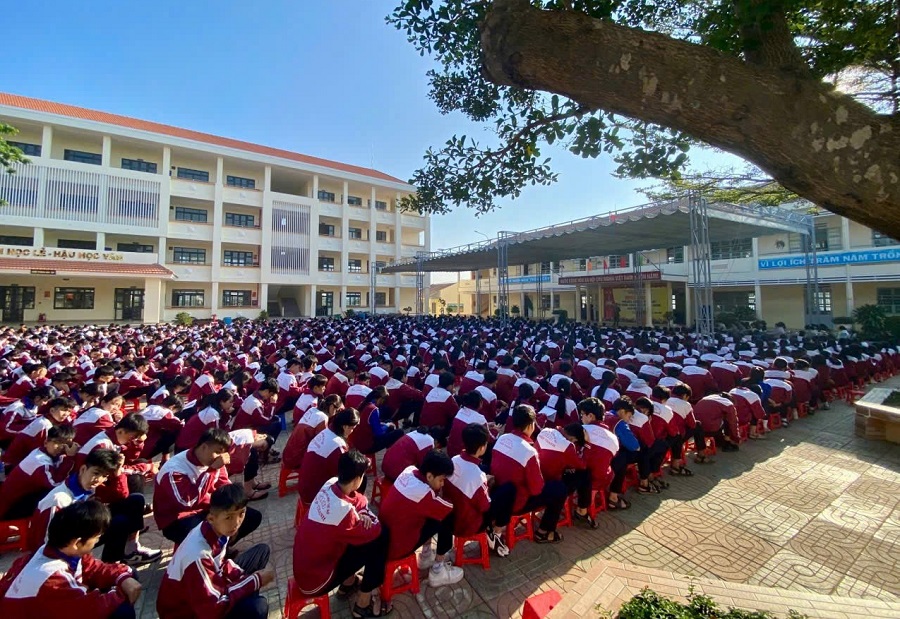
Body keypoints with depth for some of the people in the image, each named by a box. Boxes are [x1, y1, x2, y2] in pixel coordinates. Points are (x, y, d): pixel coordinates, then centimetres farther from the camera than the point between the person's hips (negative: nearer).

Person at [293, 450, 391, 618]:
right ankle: (363, 604, 8)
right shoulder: (343, 510, -32)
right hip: (313, 580, -7)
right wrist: (368, 517, 1)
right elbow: (374, 531, -16)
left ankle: (349, 582, 26)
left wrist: (362, 515, -14)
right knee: (379, 539, -10)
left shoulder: (330, 484, -12)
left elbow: (360, 500, 4)